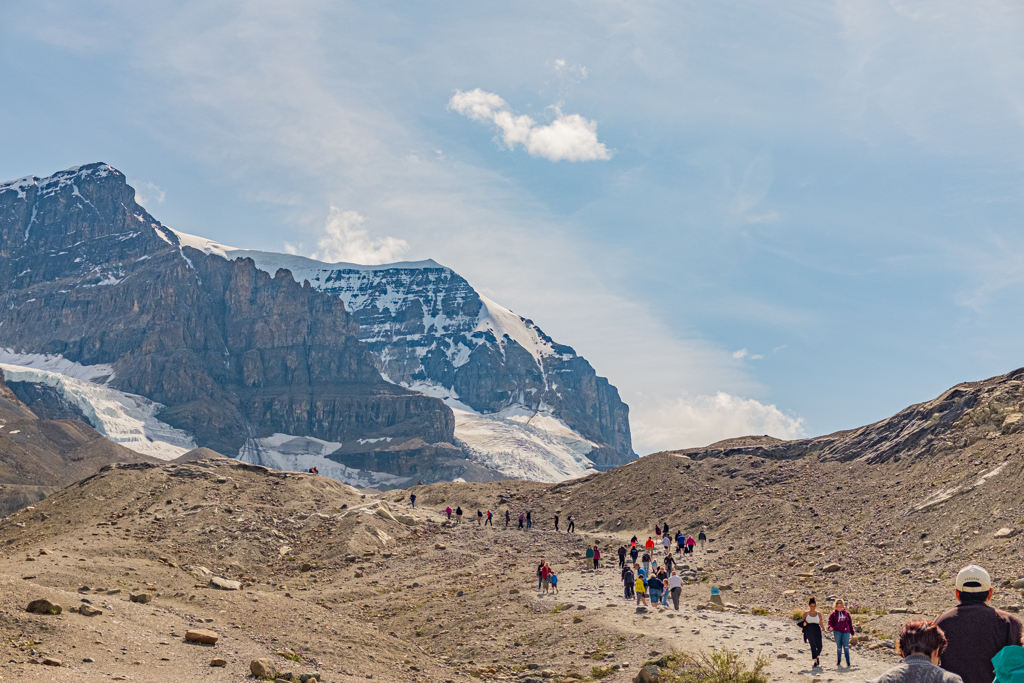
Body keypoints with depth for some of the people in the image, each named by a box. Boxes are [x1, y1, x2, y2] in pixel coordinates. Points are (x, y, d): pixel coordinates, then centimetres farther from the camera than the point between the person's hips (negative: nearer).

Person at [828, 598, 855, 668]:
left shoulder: (846, 613, 8)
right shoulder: (833, 614, 4)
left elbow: (850, 623, 13)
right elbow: (830, 621, -5)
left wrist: (852, 632, 15)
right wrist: (830, 627, -26)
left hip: (846, 632, 0)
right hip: (837, 632, 0)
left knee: (846, 647, -9)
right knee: (838, 647, 9)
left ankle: (848, 662, -8)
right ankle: (838, 660, 24)